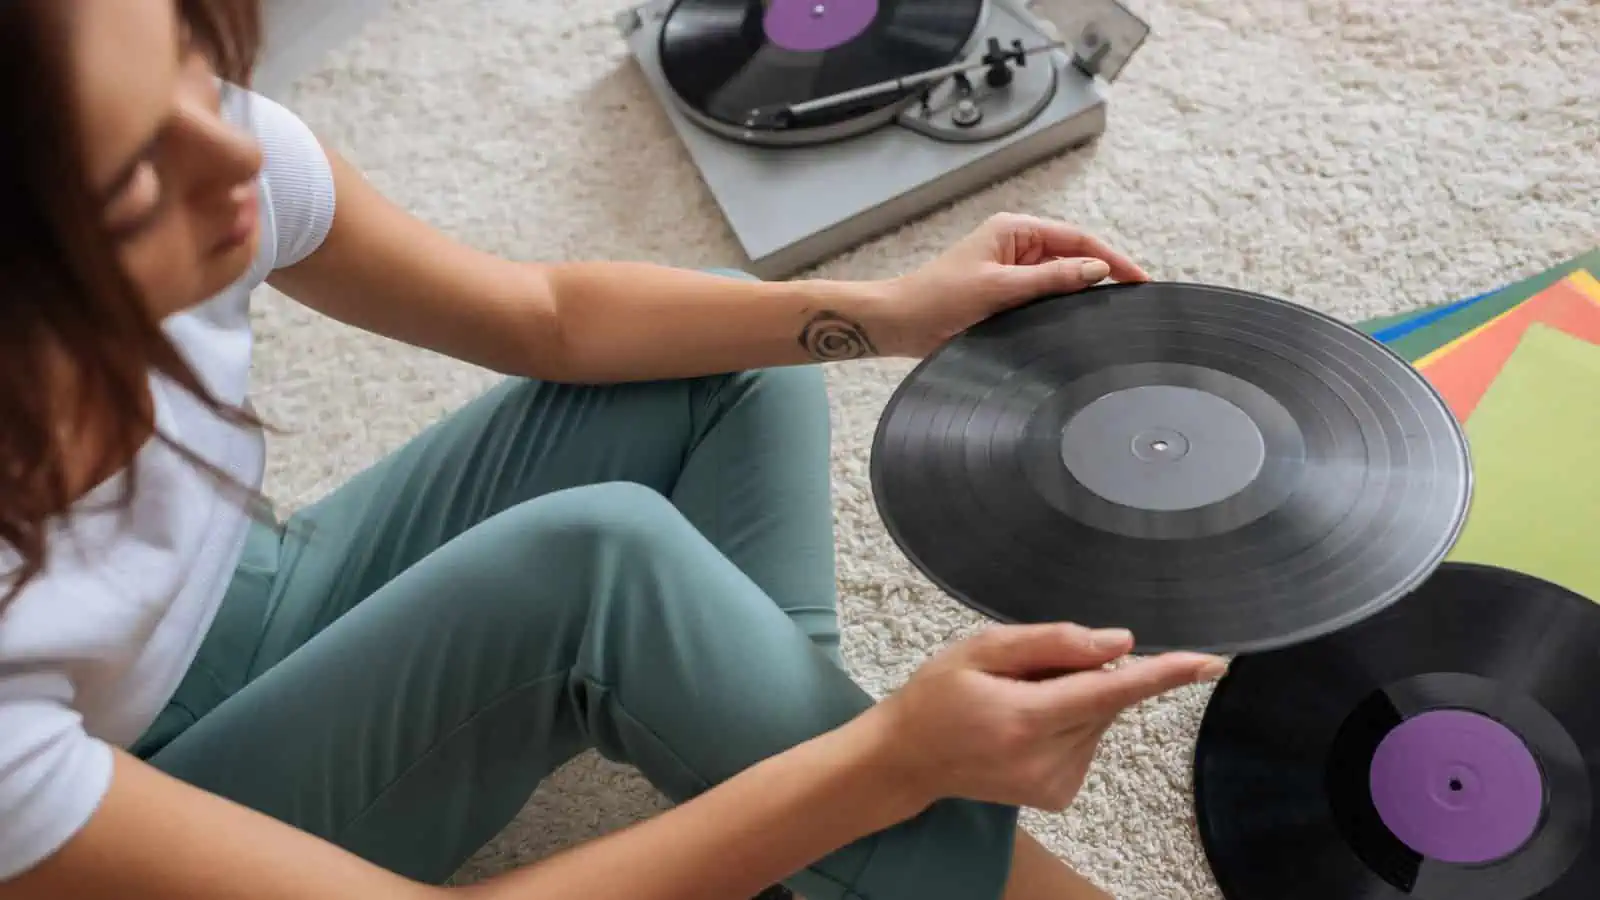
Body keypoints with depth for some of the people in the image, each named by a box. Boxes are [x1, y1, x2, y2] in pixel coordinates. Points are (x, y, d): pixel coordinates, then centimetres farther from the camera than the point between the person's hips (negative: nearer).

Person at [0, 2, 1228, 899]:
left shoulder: (198, 139, -25)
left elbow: (545, 316, -9)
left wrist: (888, 312, -16)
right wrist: (890, 763, -37)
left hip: (249, 609, 6)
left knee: (737, 369, -7)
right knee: (601, 557, -32)